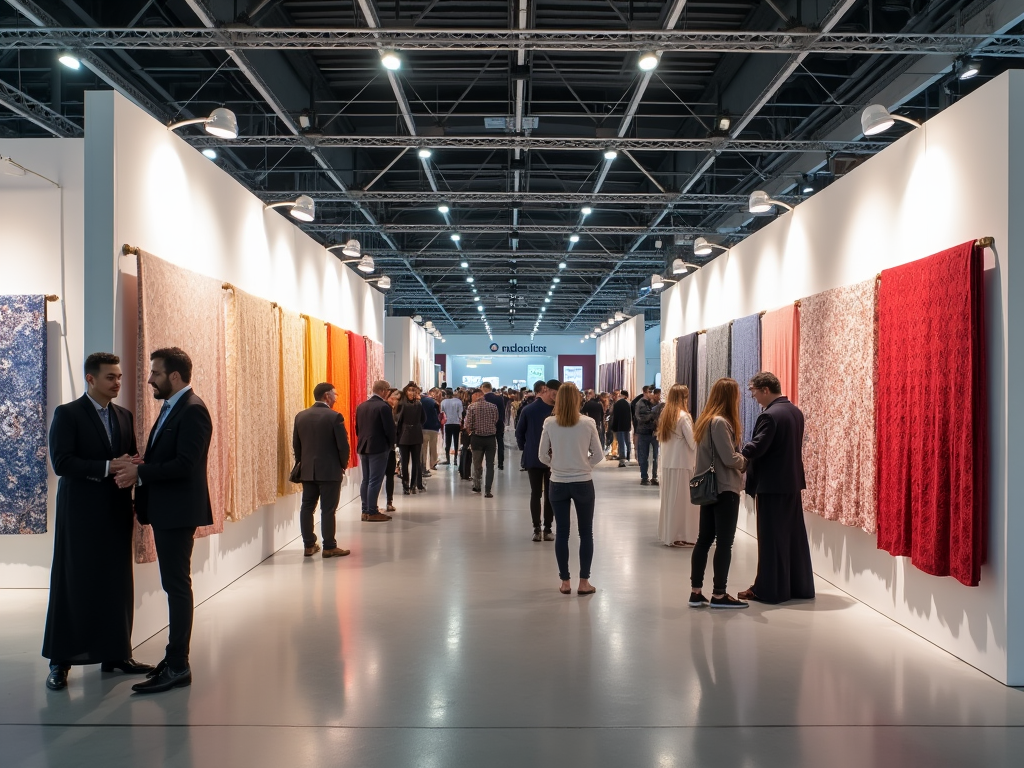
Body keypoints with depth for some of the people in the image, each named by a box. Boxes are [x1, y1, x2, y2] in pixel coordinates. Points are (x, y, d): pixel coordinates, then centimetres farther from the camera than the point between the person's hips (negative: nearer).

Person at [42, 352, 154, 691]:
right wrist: (107, 468, -23)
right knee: (72, 584, 3)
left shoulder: (125, 416, 12)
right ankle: (60, 660, 12)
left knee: (117, 584, 8)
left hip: (117, 513, 5)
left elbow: (132, 459, 12)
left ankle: (116, 653, 18)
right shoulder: (67, 414, -5)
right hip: (81, 514, -5)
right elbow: (61, 462, -15)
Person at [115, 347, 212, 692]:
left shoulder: (192, 410, -16)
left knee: (177, 584, -4)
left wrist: (141, 472, -18)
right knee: (174, 584, 14)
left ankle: (178, 667, 3)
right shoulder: (171, 407, 16)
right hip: (165, 508, 10)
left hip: (178, 509, -10)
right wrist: (141, 465, -1)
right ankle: (175, 658, 23)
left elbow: (185, 463, -23)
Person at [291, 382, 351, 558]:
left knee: (307, 507, 11)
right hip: (330, 470, -5)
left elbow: (296, 444, 9)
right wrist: (343, 464, 3)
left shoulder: (300, 416, 4)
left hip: (307, 470, 5)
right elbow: (343, 445, -13)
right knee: (328, 510, 0)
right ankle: (329, 547, 4)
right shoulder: (334, 417, -13)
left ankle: (308, 545, 15)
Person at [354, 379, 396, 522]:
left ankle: (365, 510, 16)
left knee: (366, 480, 13)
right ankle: (372, 513, -2)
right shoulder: (383, 407, -14)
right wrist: (391, 445, 2)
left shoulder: (361, 406, 8)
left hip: (363, 447, 7)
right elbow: (389, 429, -14)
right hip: (379, 448, -7)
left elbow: (357, 427, 12)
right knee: (375, 481, -4)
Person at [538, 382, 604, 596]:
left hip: (558, 484, 1)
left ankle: (565, 582, 14)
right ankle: (584, 582, 12)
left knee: (562, 533, 9)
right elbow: (598, 455, -3)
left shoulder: (549, 423, -8)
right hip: (583, 483, -1)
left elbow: (543, 455, -2)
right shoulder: (588, 423, -9)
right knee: (586, 533, 10)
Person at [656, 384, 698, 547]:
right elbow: (693, 442, -13)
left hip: (667, 463, 7)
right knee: (682, 500, 0)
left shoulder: (665, 415, 8)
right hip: (682, 463, -7)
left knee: (670, 498, 13)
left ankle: (668, 533, 19)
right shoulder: (683, 416, -13)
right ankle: (680, 536, 3)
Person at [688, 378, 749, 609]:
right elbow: (730, 458, -19)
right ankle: (719, 595, 5)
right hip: (724, 490, -9)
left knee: (704, 539, 10)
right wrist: (747, 460, -1)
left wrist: (741, 459, 2)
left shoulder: (706, 420, 11)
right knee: (724, 542, -1)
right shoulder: (720, 422, -17)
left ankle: (696, 592, 14)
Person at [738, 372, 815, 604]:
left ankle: (770, 589, 5)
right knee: (794, 535, 13)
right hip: (792, 482, 9)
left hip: (772, 485, -9)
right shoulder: (796, 411, 10)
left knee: (771, 537, -1)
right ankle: (799, 586, 21)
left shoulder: (770, 415, -18)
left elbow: (756, 448, -24)